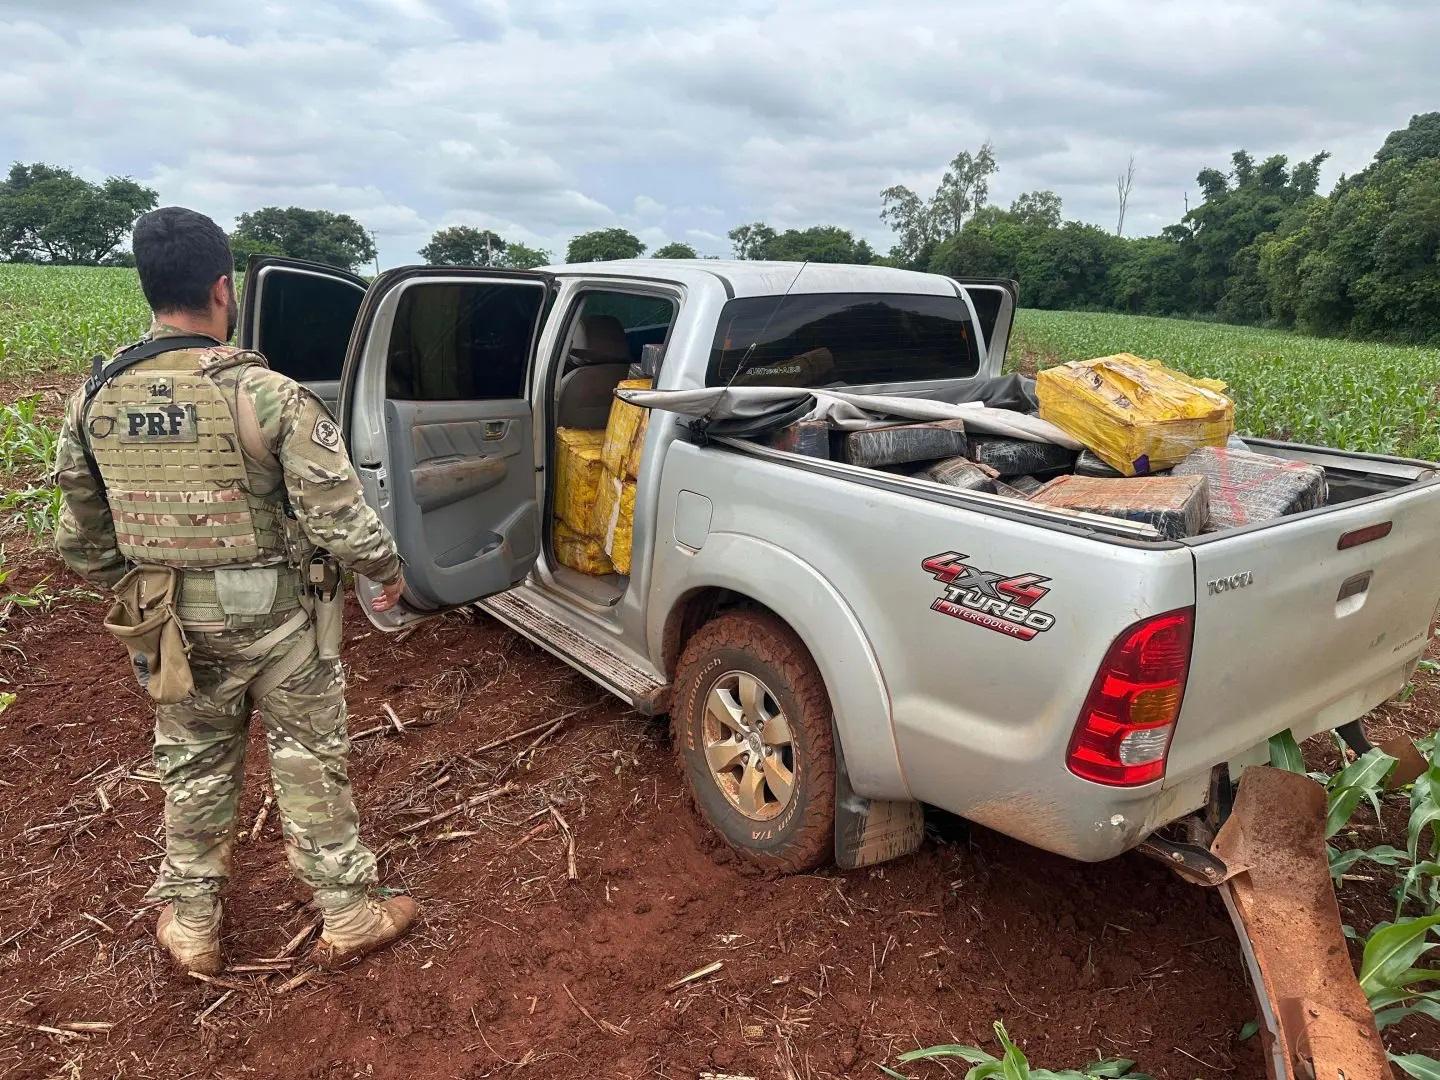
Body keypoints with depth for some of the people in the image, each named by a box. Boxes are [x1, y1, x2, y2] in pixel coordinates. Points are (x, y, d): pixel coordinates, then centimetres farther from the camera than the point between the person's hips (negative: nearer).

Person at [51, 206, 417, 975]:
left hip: (173, 621, 4)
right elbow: (338, 517, -19)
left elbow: (79, 538, 6)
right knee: (309, 763, 11)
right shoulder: (270, 395, -21)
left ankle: (189, 925, 37)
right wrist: (387, 569, 0)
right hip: (277, 615, -4)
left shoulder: (93, 398, -4)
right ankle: (348, 917, 26)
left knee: (192, 766, 21)